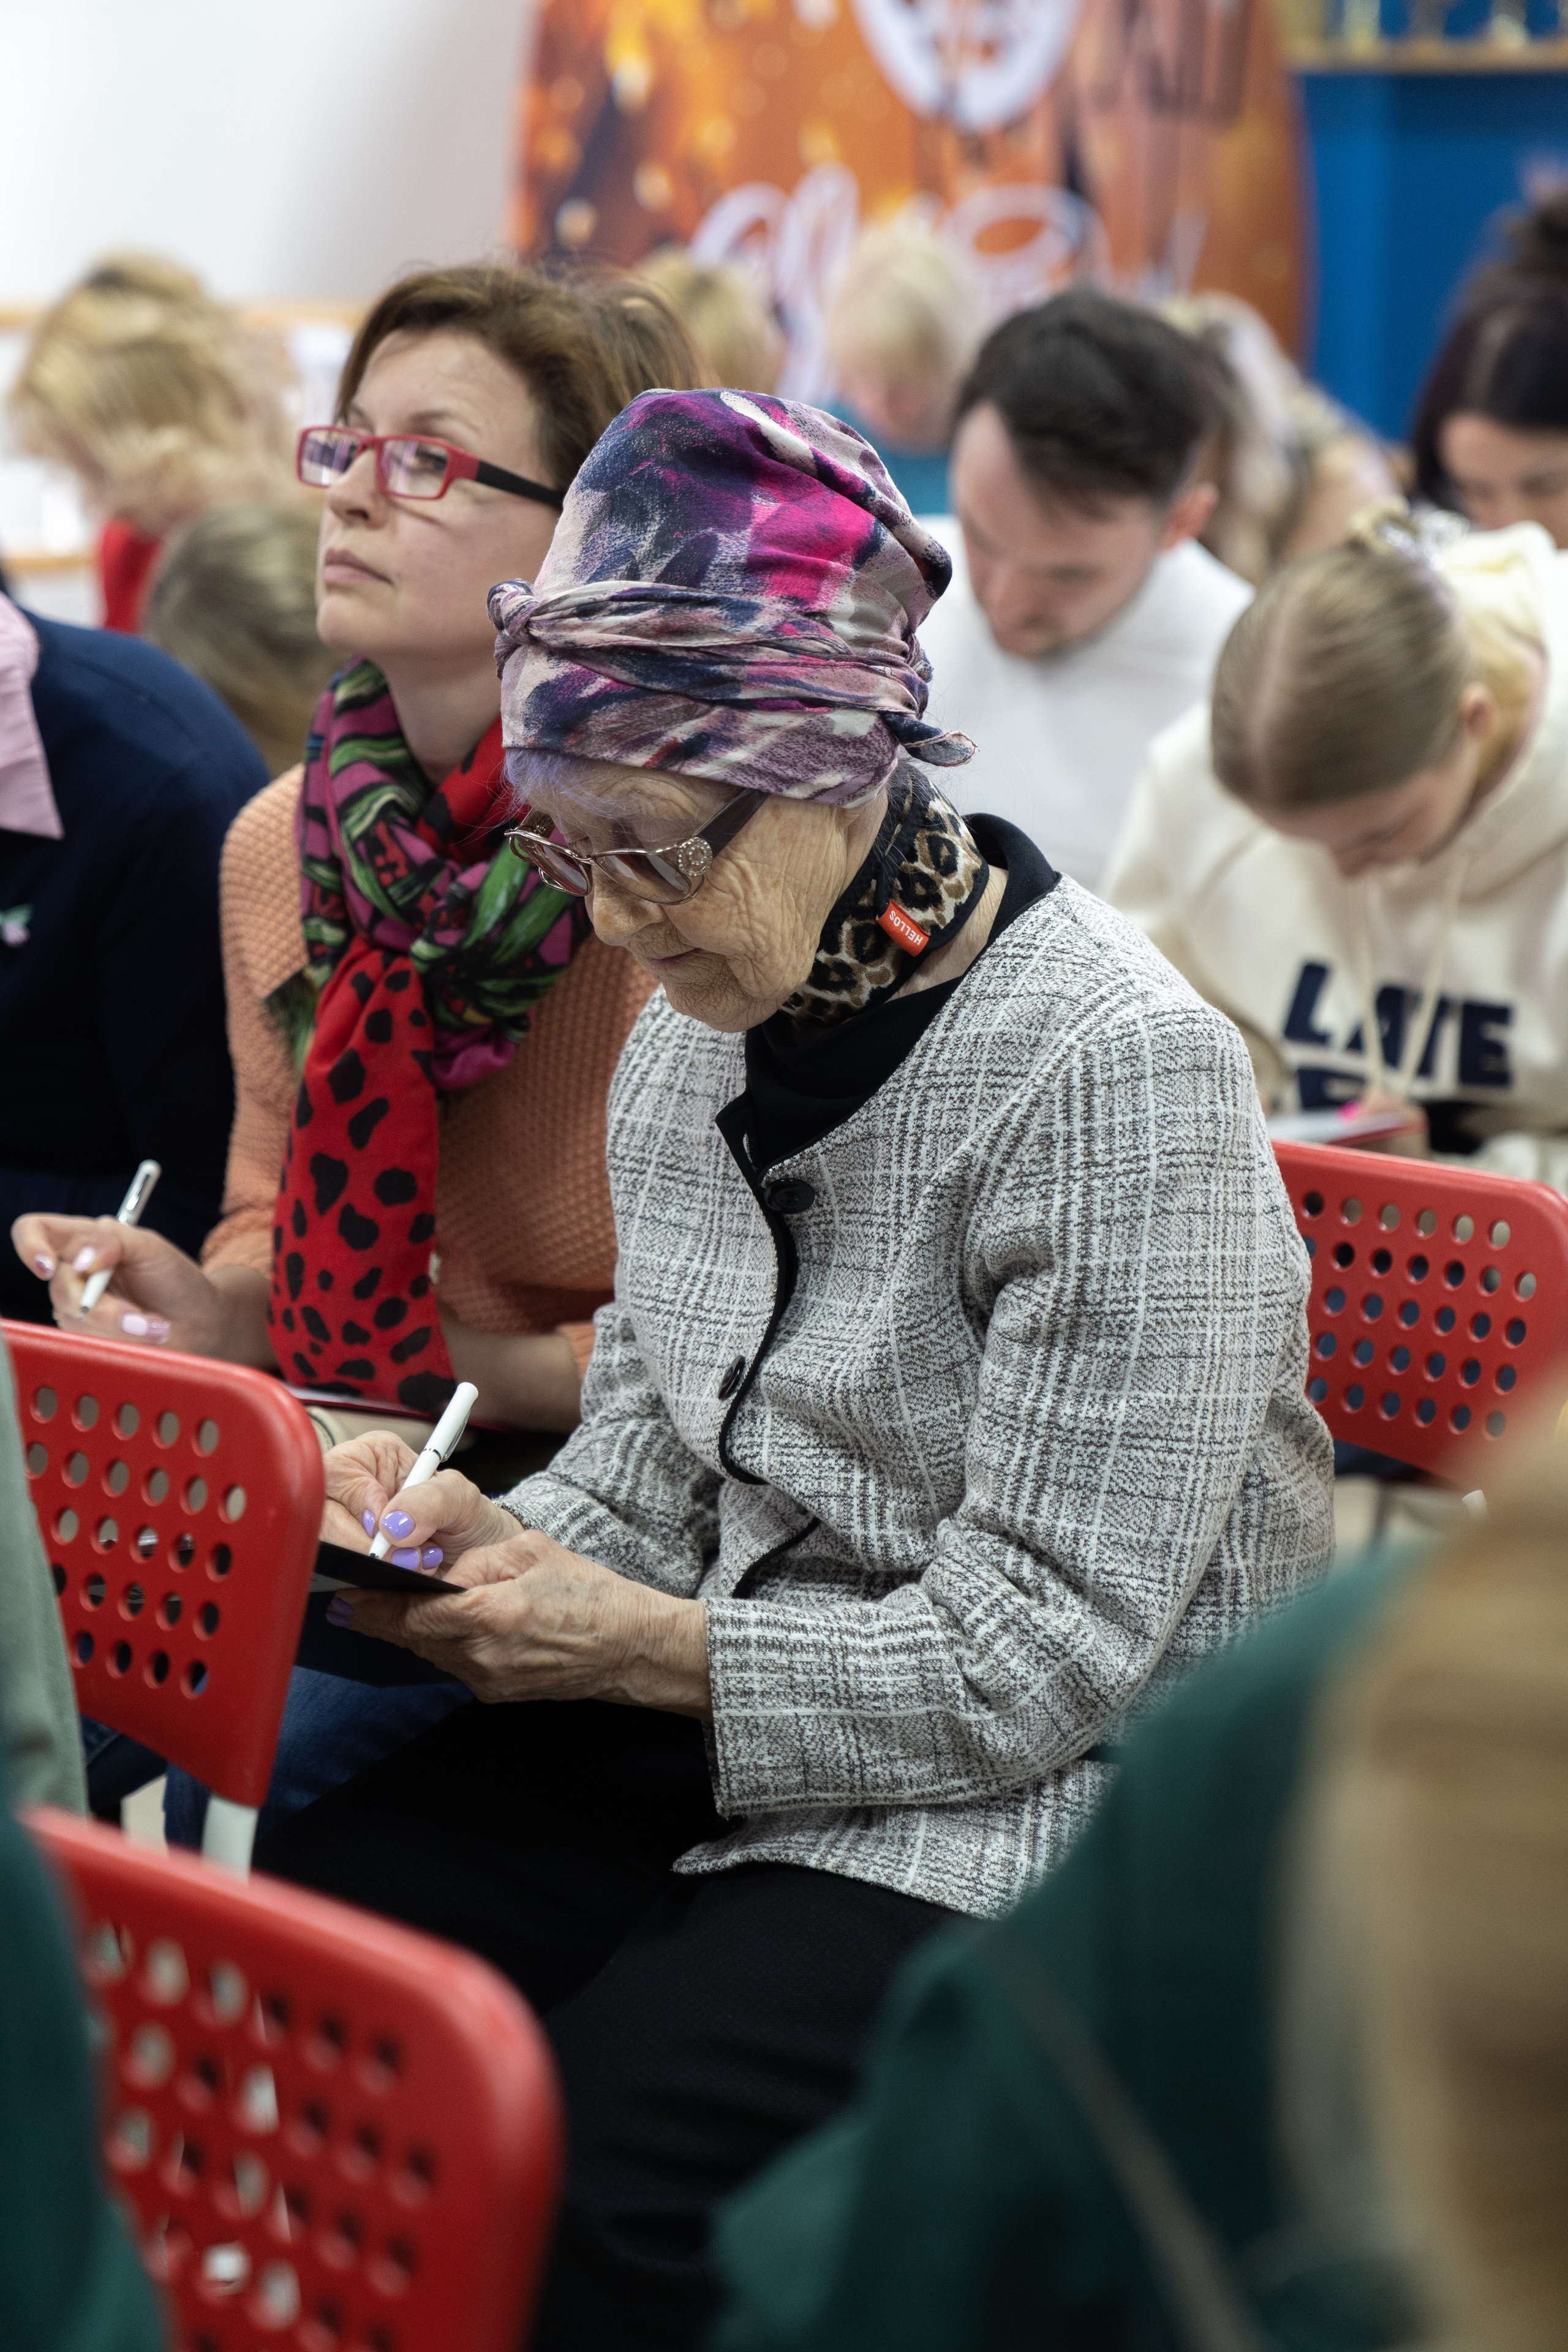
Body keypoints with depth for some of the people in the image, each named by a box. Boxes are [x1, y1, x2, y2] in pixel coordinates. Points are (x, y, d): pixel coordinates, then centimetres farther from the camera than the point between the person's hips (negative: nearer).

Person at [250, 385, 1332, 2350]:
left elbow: (1037, 1654, -19)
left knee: (569, 2170, -28)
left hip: (1037, 1808, -7)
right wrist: (479, 1543, -8)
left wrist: (641, 1649, -23)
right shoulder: (694, 1025, 6)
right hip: (704, 1720, 7)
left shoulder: (1119, 1075, -20)